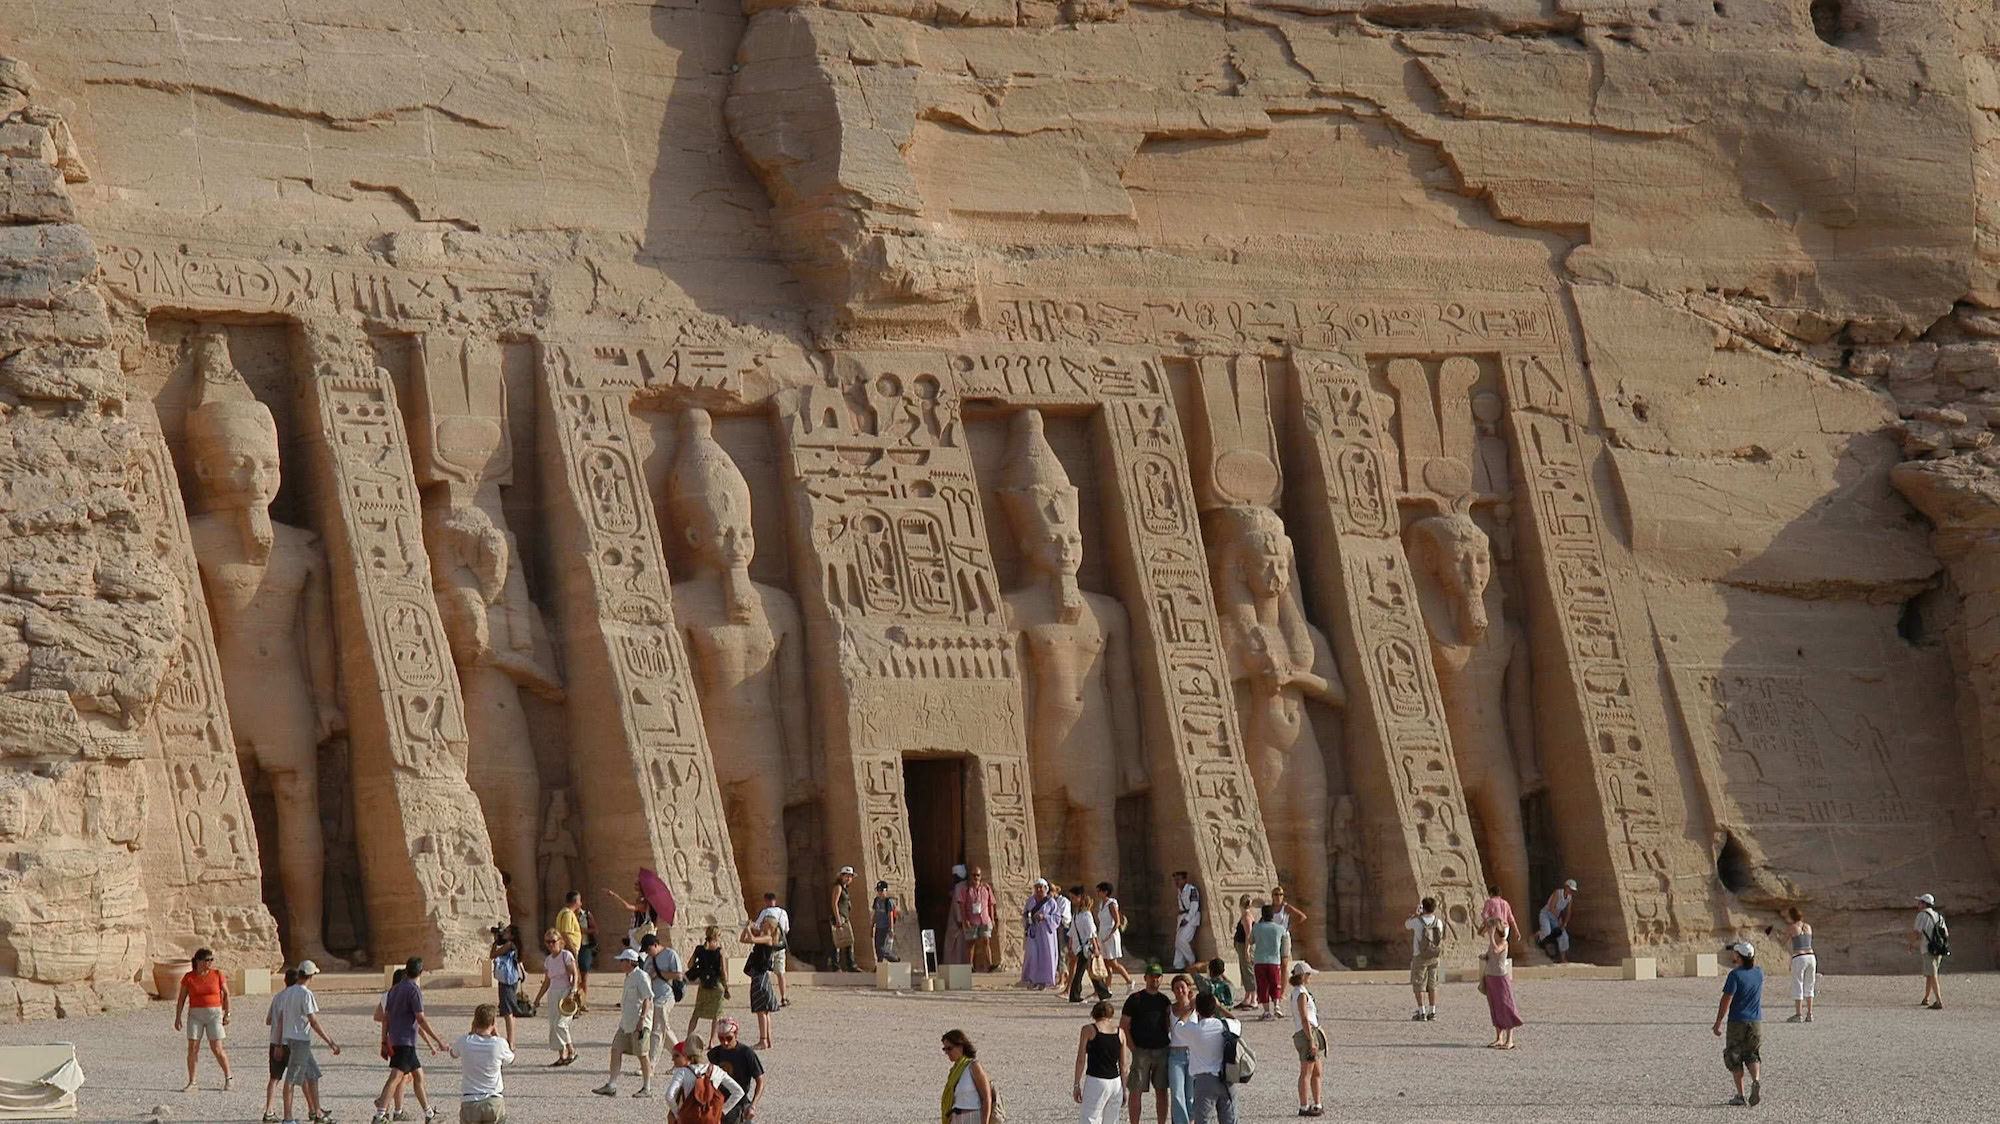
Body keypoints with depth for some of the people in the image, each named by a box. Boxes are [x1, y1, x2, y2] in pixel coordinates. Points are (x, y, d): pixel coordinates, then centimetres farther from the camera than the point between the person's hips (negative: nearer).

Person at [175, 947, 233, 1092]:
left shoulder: (217, 975, -1)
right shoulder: (189, 977, -1)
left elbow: (226, 994, 5)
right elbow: (181, 998, 4)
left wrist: (227, 1014, 1)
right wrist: (178, 1017, 1)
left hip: (214, 1014, -1)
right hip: (195, 1015, 1)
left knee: (217, 1049, -3)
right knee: (192, 1048, -4)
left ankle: (228, 1078, 13)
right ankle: (191, 1083, 5)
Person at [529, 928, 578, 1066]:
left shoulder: (566, 955, -5)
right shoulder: (548, 960, 14)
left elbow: (574, 975, -10)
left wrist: (572, 991, -22)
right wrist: (538, 998, 20)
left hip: (565, 992, -7)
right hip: (553, 993, 7)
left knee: (559, 1024, -16)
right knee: (553, 1025, 2)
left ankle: (571, 1050, -1)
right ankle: (562, 1056, 6)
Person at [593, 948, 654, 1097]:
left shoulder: (641, 977, -13)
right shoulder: (629, 977, 15)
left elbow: (647, 999, -18)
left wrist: (642, 1019, -24)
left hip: (639, 1023, -9)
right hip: (626, 1023, 10)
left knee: (642, 1055, -1)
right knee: (616, 1050, 3)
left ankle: (647, 1088, 8)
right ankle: (611, 1086, 5)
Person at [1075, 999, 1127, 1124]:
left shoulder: (1089, 1030, -2)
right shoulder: (1119, 1032, 7)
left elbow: (1081, 1060, -4)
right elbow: (1123, 1064, 11)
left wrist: (1077, 1085, 1)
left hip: (1095, 1081, -4)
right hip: (1115, 1082, 4)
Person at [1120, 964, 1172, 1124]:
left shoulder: (1165, 1001, 12)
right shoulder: (1135, 999, -1)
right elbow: (1123, 1026, -1)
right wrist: (1133, 1048, -8)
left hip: (1161, 1050, 4)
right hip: (1141, 1051, -4)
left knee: (1161, 1091, 6)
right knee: (1136, 1091, -3)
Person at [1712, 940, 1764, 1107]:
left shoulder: (1735, 975, -14)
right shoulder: (1759, 973, 3)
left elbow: (1726, 1001, -15)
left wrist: (1717, 1024, -9)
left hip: (1737, 1022, -5)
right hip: (1756, 1022, 5)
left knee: (1735, 1058, 7)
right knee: (1753, 1056, 12)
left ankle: (1740, 1095, 5)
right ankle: (1756, 1081, -17)